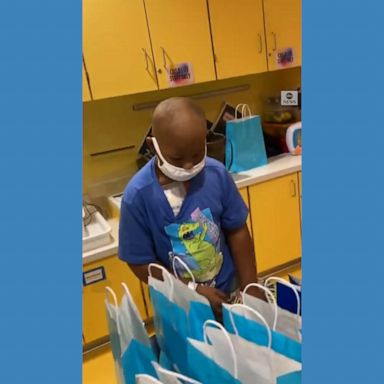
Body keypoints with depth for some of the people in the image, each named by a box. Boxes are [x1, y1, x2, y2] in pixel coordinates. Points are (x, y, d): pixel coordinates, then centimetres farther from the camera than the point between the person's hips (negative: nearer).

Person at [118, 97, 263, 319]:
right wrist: (194, 290, -20)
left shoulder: (217, 174, -17)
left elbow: (237, 231, -5)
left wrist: (251, 287, -6)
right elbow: (141, 264, -15)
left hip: (229, 290, 2)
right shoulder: (138, 196, -23)